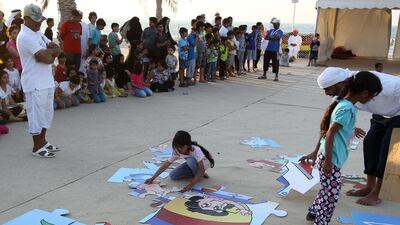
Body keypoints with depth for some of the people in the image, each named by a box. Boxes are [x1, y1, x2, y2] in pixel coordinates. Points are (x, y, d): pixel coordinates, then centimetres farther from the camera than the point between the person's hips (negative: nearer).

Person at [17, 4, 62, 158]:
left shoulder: (38, 33, 14)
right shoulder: (25, 37, -17)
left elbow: (57, 50, 7)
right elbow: (46, 57, -24)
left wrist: (48, 52, -12)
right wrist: (51, 51, -4)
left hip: (47, 81, 10)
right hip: (35, 84, -10)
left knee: (47, 113, 17)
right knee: (36, 114, -1)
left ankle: (42, 141, 30)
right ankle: (37, 147, 10)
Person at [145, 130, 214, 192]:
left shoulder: (196, 150, -37)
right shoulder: (176, 152, -22)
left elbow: (202, 170, -41)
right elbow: (166, 165, -18)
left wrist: (191, 184, -49)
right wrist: (152, 178, -24)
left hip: (204, 162, -6)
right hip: (193, 164, 6)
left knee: (191, 160, -38)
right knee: (173, 175, -13)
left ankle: (200, 175, -10)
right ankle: (197, 176, 2)